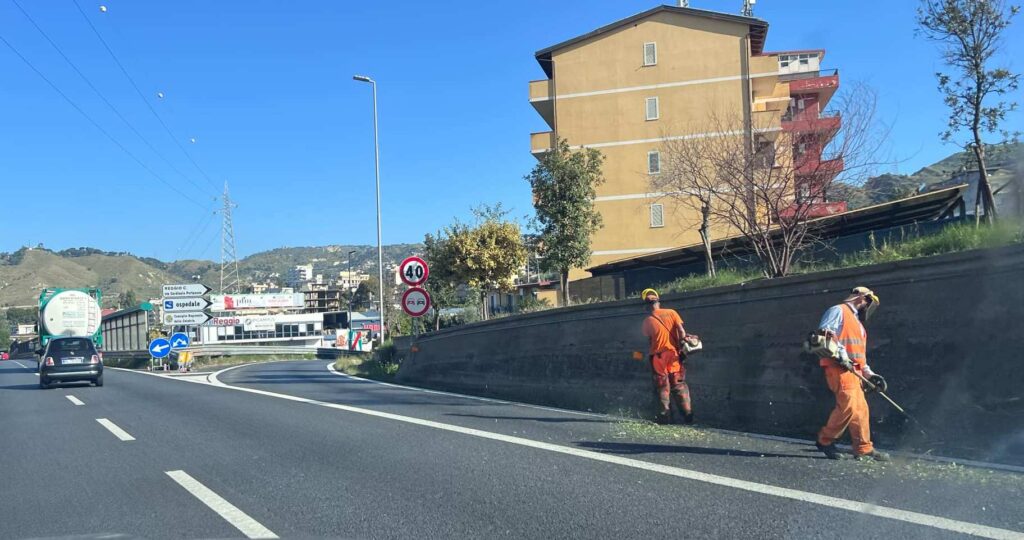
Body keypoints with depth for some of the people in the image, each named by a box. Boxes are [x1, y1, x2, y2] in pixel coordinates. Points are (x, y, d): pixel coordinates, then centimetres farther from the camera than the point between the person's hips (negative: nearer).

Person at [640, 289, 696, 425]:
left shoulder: (647, 321, -7)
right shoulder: (671, 313, -4)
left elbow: (649, 339, 0)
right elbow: (681, 331, -10)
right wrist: (683, 345, -5)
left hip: (658, 356, -2)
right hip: (674, 354, 2)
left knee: (662, 387, 10)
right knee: (679, 385, 10)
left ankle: (665, 415, 10)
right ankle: (688, 415, 7)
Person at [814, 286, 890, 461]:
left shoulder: (857, 323, 31)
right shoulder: (839, 311, 1)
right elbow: (823, 332, -15)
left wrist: (870, 374, 19)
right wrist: (839, 352, -24)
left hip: (853, 370, 10)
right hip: (838, 367, -10)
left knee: (860, 408, 5)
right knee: (848, 405, -17)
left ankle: (864, 449, 8)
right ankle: (825, 440, -7)